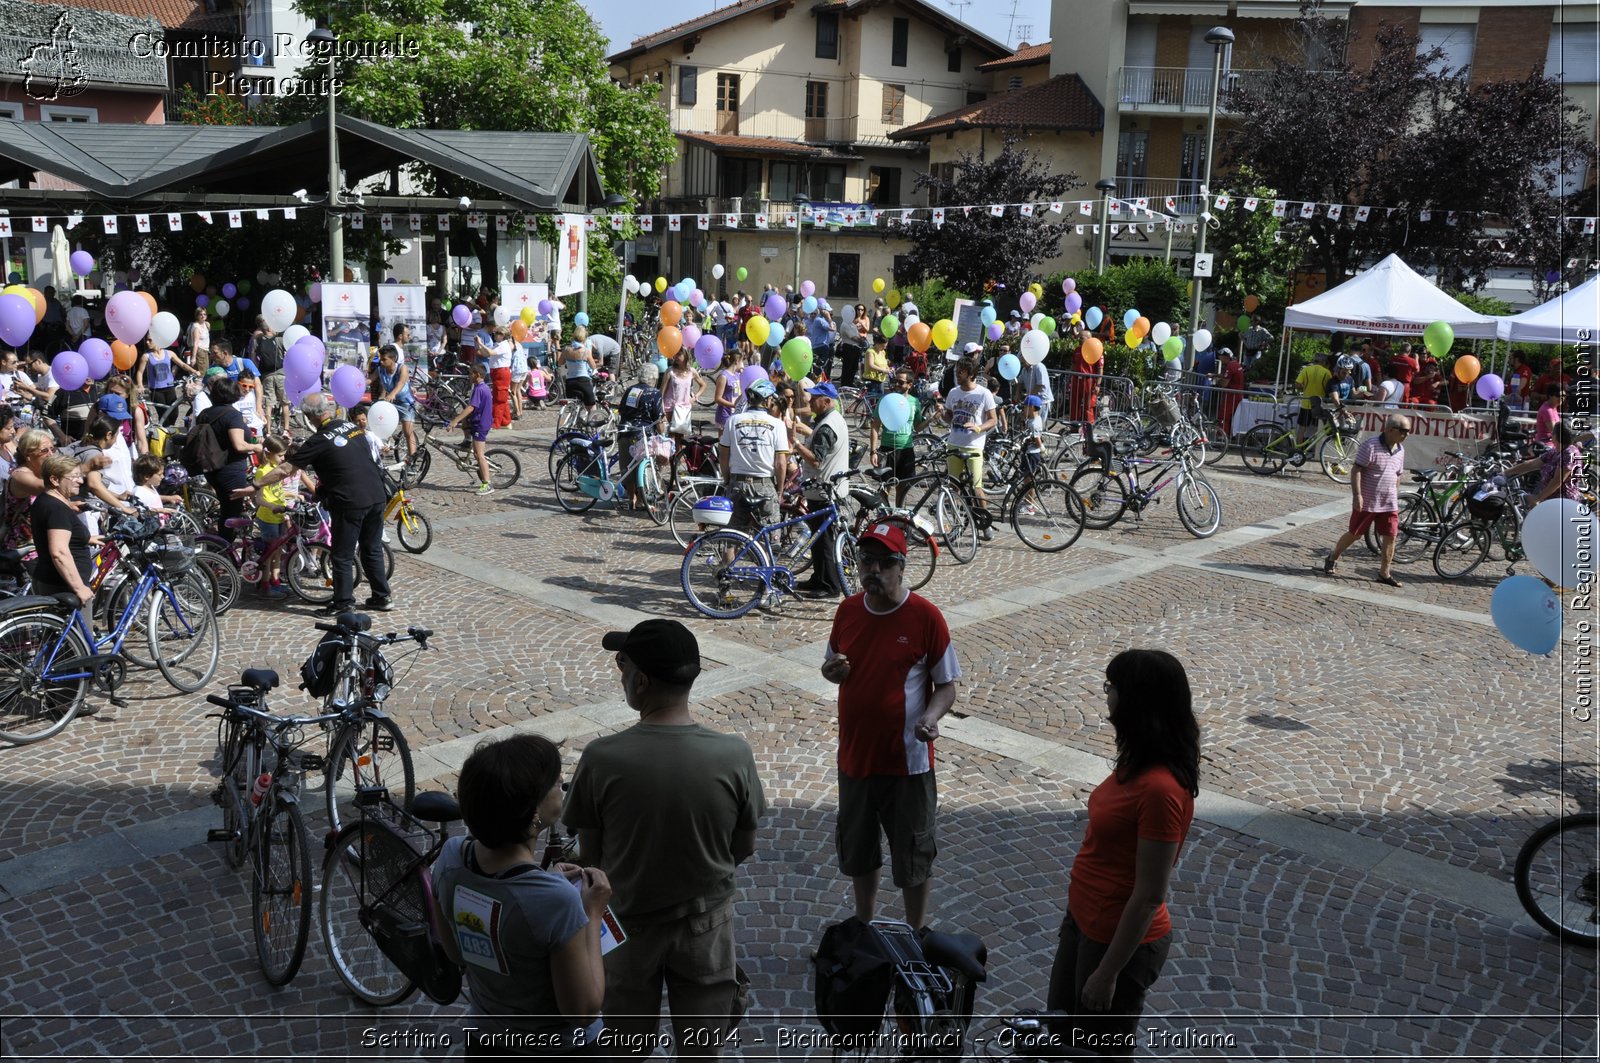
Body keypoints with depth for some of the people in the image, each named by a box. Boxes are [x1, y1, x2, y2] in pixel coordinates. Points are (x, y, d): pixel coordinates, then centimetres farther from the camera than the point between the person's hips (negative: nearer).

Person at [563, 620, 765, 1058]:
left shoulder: (601, 758, -23)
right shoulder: (734, 754, -20)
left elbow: (590, 857, -9)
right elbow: (744, 849, -5)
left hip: (628, 923, 0)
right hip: (705, 922, 1)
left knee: (626, 1049, 23)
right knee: (701, 1051, 21)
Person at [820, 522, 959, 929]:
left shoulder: (926, 617, -15)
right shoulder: (847, 611, -1)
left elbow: (946, 685, -8)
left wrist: (931, 716, -28)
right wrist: (832, 671, -10)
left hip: (907, 761, -4)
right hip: (855, 754, 5)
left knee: (912, 858, 11)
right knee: (857, 851, 21)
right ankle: (864, 925, 43)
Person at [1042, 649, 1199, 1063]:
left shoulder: (1160, 788, -30)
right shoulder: (1139, 762, -2)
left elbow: (1149, 897, -25)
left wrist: (1108, 971, -19)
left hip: (1121, 940, -9)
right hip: (1084, 920, 9)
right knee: (1062, 1029, 25)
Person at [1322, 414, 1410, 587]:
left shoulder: (1400, 449, 8)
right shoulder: (1371, 446, -15)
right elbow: (1356, 470, -16)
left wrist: (1396, 498, 19)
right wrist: (1357, 495, -23)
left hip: (1389, 504, 6)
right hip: (1367, 502, -6)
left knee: (1390, 537, 1)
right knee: (1355, 534, 6)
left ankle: (1384, 573, 10)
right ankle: (1332, 559, 27)